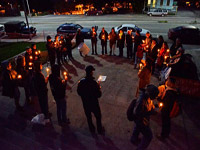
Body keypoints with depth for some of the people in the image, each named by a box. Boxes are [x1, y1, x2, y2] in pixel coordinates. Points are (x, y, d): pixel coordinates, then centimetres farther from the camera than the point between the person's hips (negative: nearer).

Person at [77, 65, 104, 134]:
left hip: (85, 103, 4)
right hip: (94, 104, -4)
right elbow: (98, 95, -22)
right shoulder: (94, 83, -28)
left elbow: (79, 92, -1)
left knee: (88, 117, 24)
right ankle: (99, 130, 37)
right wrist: (99, 88, -6)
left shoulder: (81, 82, -14)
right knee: (98, 117, 20)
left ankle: (92, 129, 43)